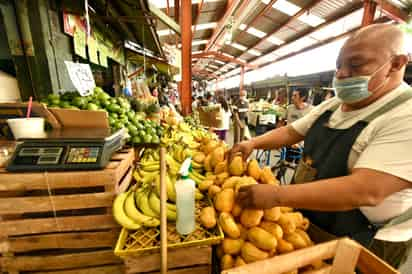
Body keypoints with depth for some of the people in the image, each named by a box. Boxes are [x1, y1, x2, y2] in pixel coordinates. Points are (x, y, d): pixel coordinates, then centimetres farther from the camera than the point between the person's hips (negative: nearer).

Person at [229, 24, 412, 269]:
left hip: (359, 244, -6)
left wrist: (276, 196, -38)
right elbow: (291, 132, 4)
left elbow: (366, 191, -35)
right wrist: (253, 143, -12)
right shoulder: (331, 106, 0)